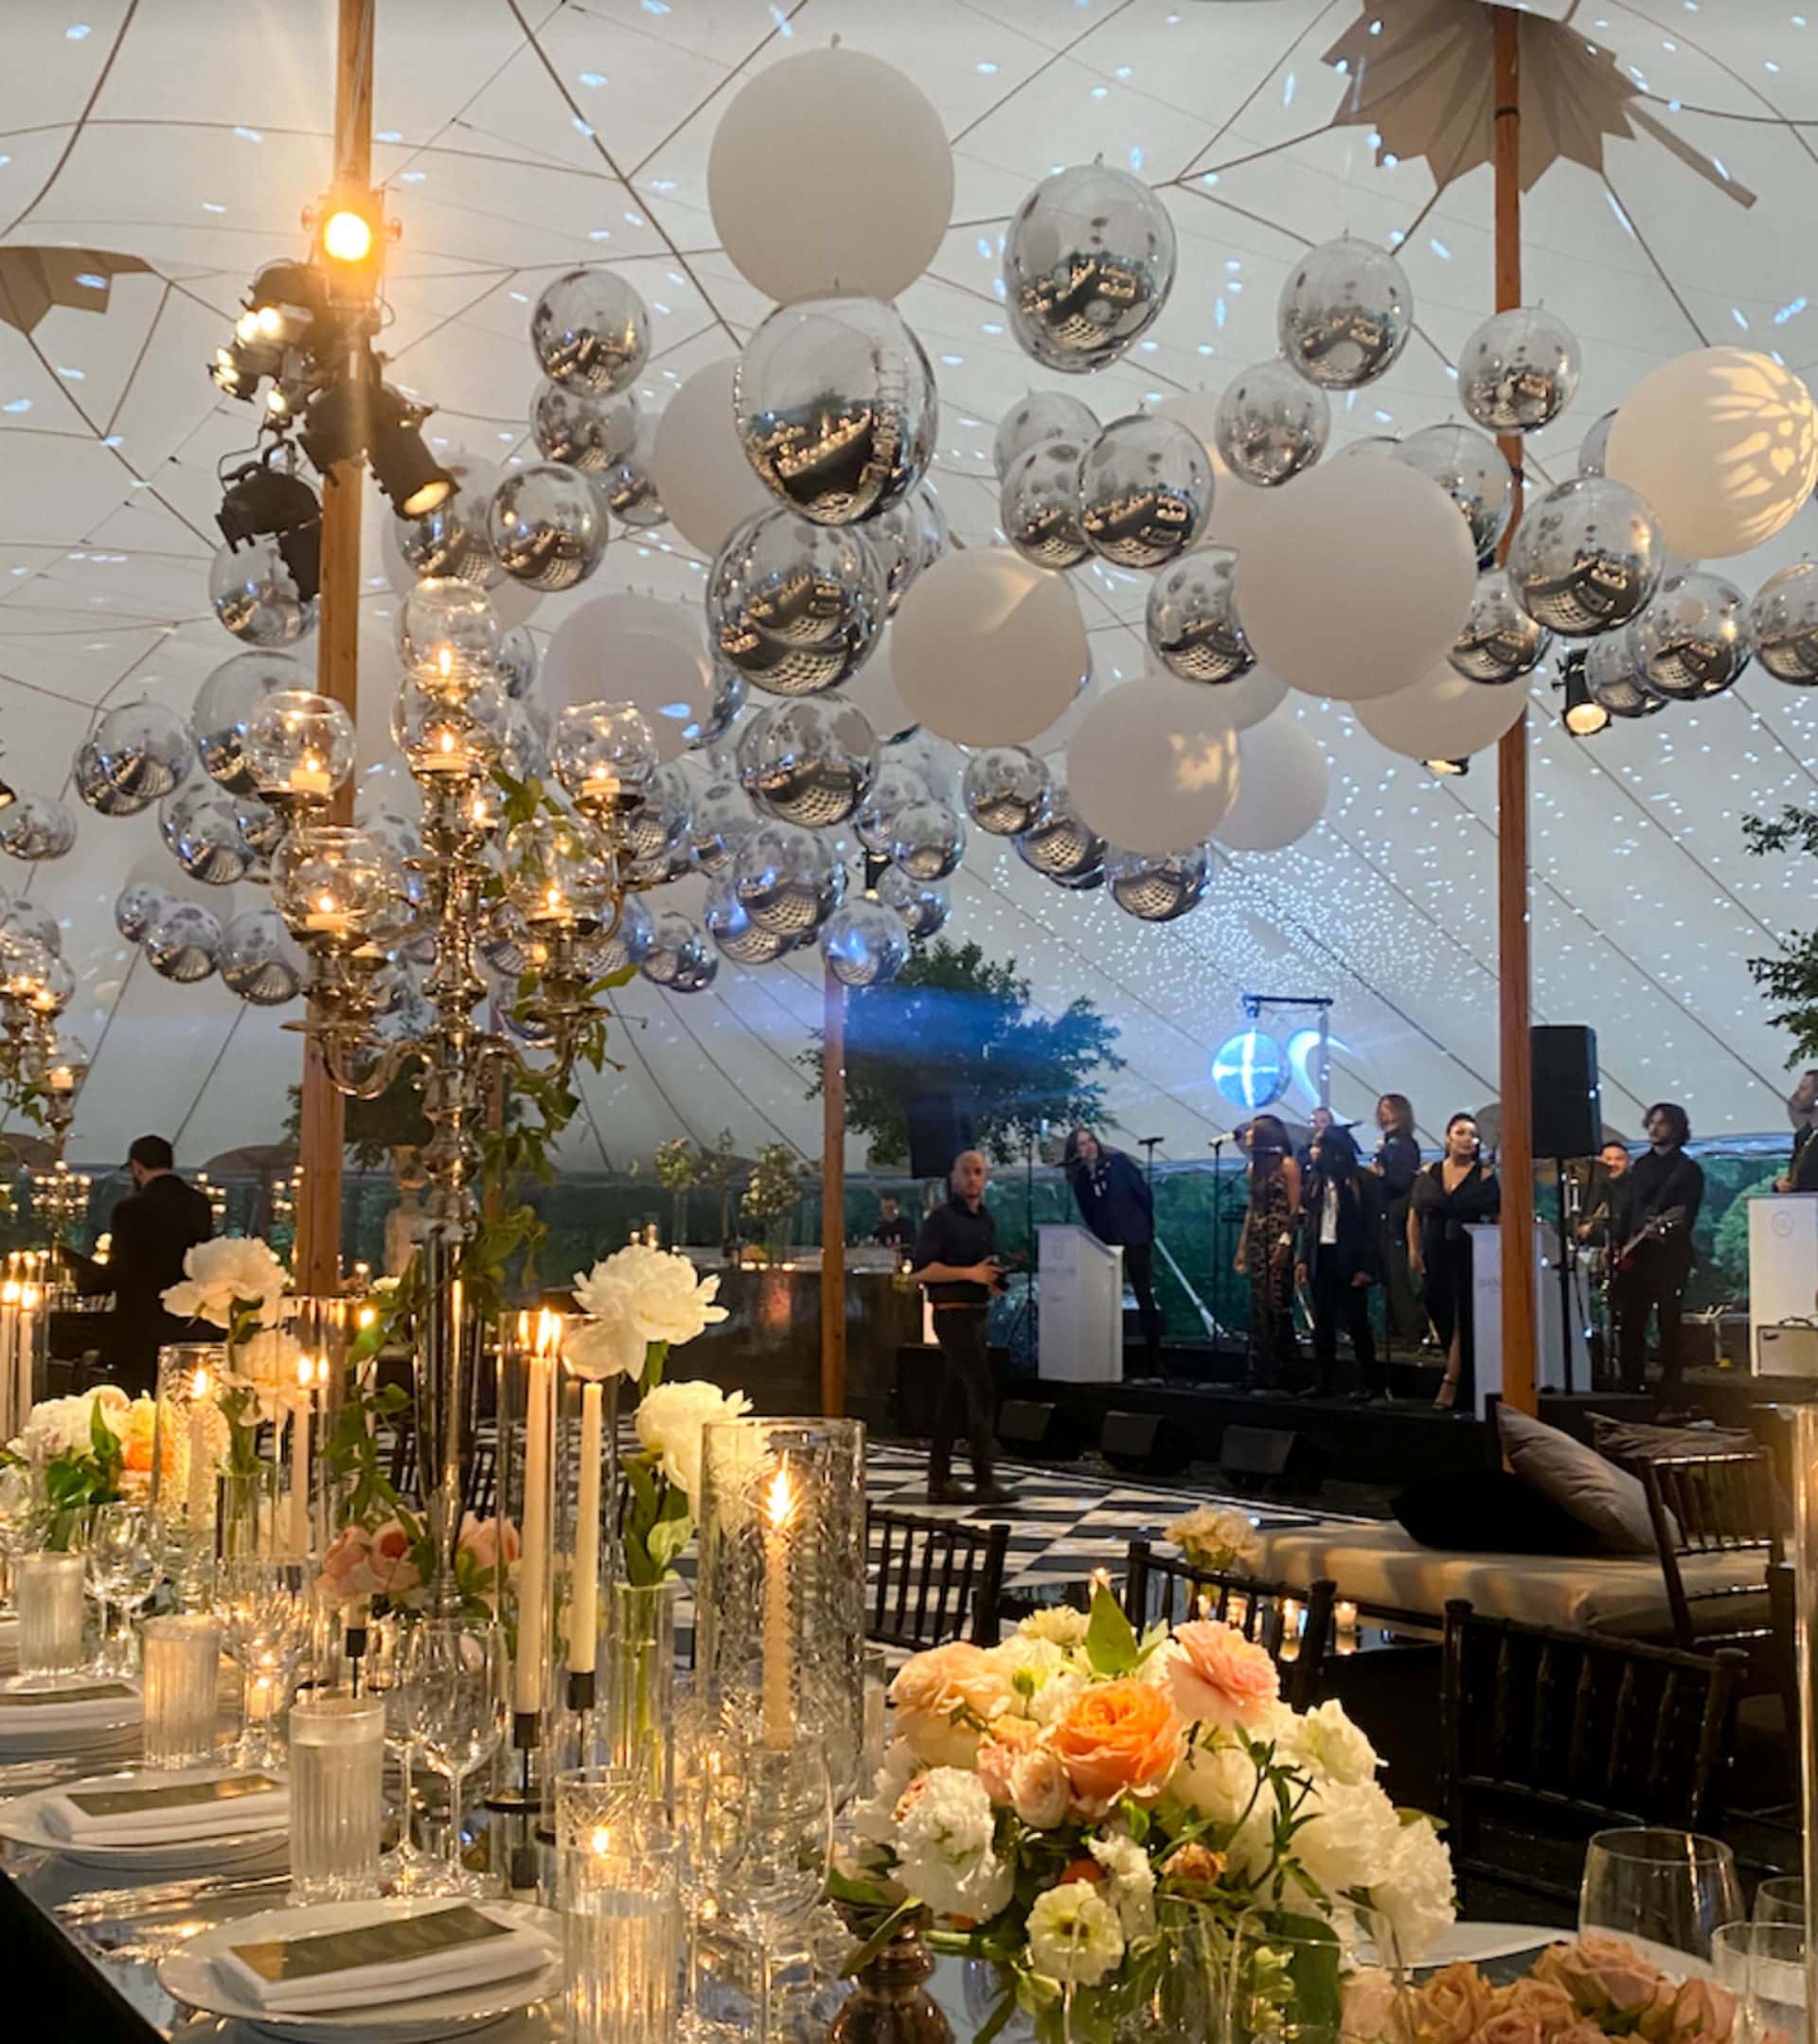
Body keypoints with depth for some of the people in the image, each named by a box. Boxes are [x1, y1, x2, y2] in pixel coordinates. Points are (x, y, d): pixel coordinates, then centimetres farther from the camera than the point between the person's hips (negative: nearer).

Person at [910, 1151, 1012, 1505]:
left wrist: (995, 1280, 7)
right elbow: (921, 1268, -17)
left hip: (978, 1313, 8)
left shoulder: (987, 1221, 16)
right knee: (982, 1393, -12)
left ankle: (939, 1481, 12)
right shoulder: (941, 1219, -9)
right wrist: (970, 1273, -21)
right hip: (954, 1313, -8)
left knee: (954, 1399, 9)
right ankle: (985, 1481, -11)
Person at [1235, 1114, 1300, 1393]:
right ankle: (1261, 1374, 9)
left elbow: (1294, 1208, -11)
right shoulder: (1255, 1167, 14)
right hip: (1257, 1239, 7)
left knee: (1277, 1303, -7)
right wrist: (1242, 1246, 12)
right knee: (1259, 1305, 6)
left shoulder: (1287, 1165, -6)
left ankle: (1278, 1373, -2)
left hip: (1279, 1241, -7)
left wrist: (1285, 1242, -19)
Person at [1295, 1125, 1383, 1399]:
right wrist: (1304, 1259, 4)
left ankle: (1367, 1383, 9)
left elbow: (1373, 1225, -10)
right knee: (1322, 1324, 9)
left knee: (1356, 1322, 0)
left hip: (1349, 1260, -6)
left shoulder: (1362, 1181, -9)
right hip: (1321, 1258, 6)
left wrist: (1366, 1267, -15)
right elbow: (1308, 1221, 12)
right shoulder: (1316, 1180, 9)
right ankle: (1324, 1382, 16)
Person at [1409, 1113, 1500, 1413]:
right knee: (1441, 1319, 9)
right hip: (1435, 1258, 4)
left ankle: (1451, 1385, -6)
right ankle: (1465, 1383, 24)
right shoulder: (1427, 1175, 7)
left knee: (1463, 1321, -6)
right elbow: (1414, 1216, 9)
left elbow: (1499, 1220, -2)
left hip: (1471, 1257, -3)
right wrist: (1414, 1250, 0)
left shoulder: (1485, 1177, 0)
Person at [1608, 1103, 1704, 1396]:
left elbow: (1687, 1213, -9)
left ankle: (1670, 1390, -2)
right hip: (1633, 1253, 6)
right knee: (1629, 1322, 5)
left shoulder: (1687, 1170, 1)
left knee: (1669, 1322, -6)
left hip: (1669, 1253, -6)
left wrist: (1664, 1228, -26)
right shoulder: (1639, 1166, 18)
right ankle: (1632, 1385, 12)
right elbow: (1622, 1208, 16)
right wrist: (1616, 1244, 6)